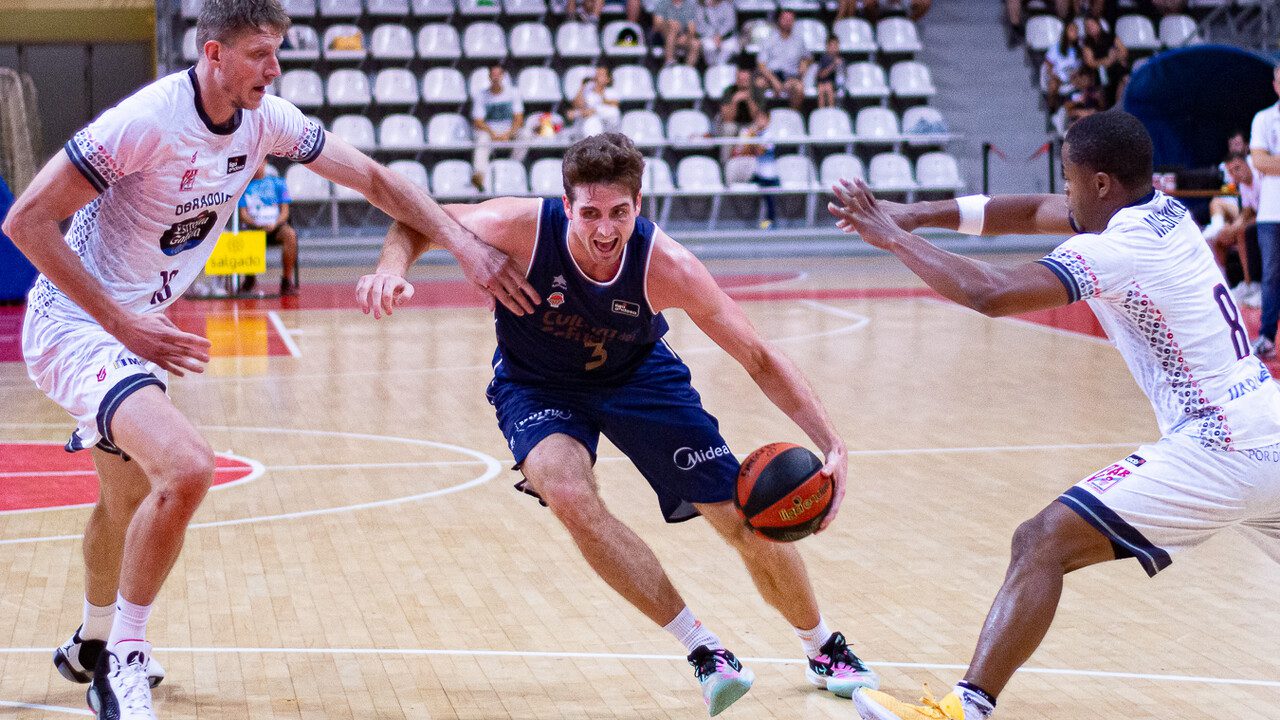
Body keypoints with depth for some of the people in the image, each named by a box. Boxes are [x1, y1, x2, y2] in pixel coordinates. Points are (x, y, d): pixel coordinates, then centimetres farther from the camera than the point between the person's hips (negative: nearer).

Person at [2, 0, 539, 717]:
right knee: (187, 468, -28)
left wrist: (467, 245, -7)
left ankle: (91, 646, 51)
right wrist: (122, 325, -24)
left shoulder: (266, 120, -4)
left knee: (128, 495, 26)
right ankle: (123, 661, -12)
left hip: (134, 323, 9)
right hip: (76, 325, -9)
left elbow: (373, 178, 4)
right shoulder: (146, 120, -25)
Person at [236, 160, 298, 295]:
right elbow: (243, 213, 4)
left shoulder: (277, 182, 11)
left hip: (275, 227, 0)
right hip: (252, 227, 0)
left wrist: (274, 224, -15)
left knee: (290, 234, -34)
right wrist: (256, 224, -16)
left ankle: (287, 280, -28)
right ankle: (250, 278, -10)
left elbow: (285, 211, 6)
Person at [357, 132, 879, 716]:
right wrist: (392, 266, -36)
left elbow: (759, 359, -21)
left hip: (637, 376, 1)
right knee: (569, 494, -33)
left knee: (747, 521, -3)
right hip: (536, 385, 0)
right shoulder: (522, 228, -32)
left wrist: (831, 443, -30)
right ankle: (702, 649, -17)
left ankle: (825, 651, 29)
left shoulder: (666, 267, -30)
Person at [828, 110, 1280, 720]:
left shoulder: (1115, 251, -14)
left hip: (1215, 455, -9)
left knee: (1042, 544, -13)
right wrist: (919, 213, 9)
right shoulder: (1166, 213, 11)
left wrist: (892, 237, -12)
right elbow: (1033, 212, 18)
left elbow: (989, 293, -25)